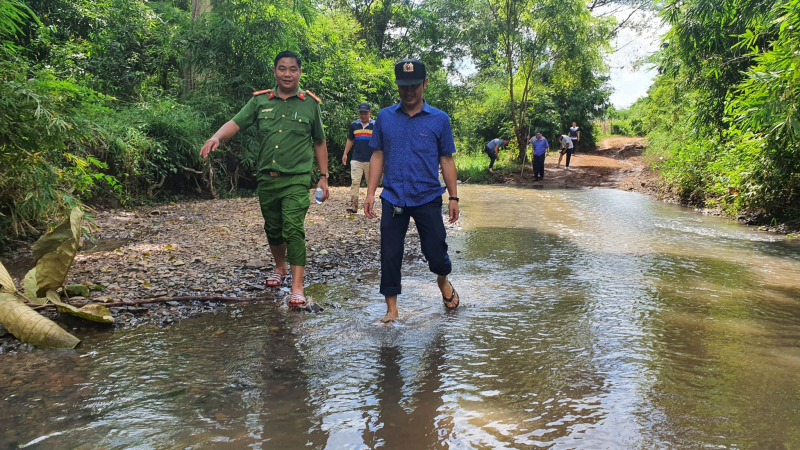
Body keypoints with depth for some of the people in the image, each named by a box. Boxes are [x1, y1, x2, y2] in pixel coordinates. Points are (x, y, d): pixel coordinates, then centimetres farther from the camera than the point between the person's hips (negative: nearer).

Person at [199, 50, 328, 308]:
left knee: (293, 230, -16)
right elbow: (236, 123, -4)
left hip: (296, 180, -3)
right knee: (272, 229, 17)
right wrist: (217, 137, -25)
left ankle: (297, 288, -14)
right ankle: (280, 269, 41)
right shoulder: (260, 101, 6)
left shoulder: (310, 103, 2)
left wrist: (323, 177, 7)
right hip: (267, 179, 4)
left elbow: (319, 143, 9)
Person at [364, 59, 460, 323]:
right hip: (393, 199, 1)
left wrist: (453, 197, 1)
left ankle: (443, 282, 38)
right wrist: (370, 193, 1)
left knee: (436, 253, 3)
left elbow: (446, 160, 4)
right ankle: (391, 310, 16)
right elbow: (378, 156, 7)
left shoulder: (439, 119, 1)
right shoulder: (384, 117, 4)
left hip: (428, 198, -1)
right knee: (390, 255, 2)